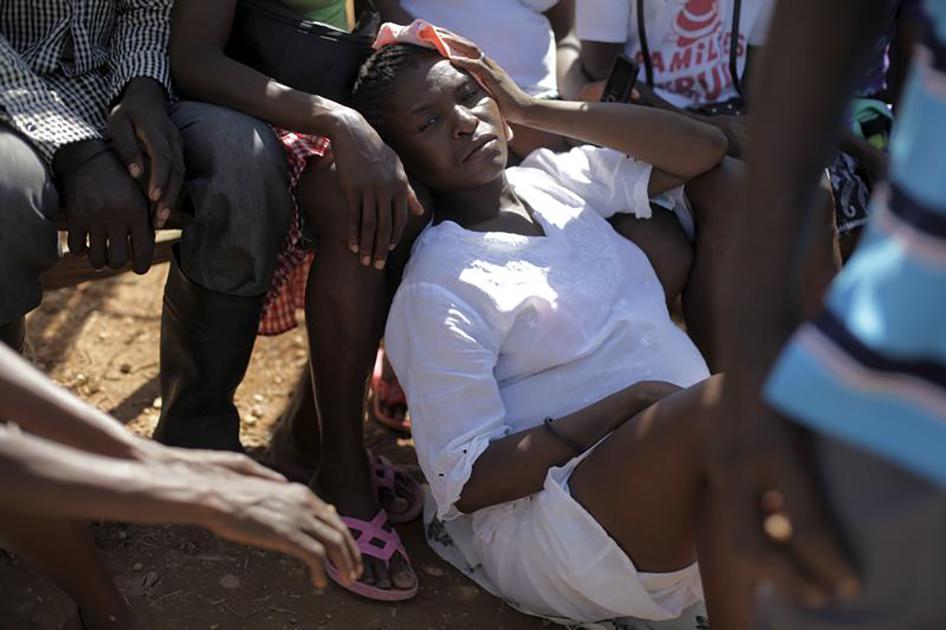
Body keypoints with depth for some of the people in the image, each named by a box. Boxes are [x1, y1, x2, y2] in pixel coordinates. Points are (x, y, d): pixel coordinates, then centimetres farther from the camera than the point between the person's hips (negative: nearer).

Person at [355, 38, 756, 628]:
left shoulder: (554, 180, 12)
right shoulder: (436, 290, -9)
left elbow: (704, 148, 9)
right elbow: (464, 483, -12)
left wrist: (532, 107, 5)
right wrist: (624, 405, -21)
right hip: (564, 536, -7)